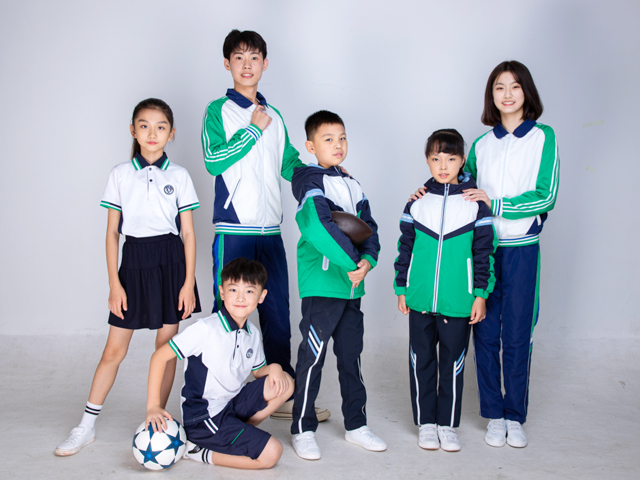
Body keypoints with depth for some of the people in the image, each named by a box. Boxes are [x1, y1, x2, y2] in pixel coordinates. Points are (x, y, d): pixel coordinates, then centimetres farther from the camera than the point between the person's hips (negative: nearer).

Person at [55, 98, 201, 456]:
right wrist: (115, 283, -2)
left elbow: (188, 233, 1)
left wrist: (188, 282, -5)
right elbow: (112, 232, 3)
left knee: (166, 347, 6)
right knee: (114, 350, 3)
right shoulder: (121, 174, 3)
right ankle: (87, 426, 15)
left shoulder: (179, 176, 1)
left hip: (171, 263, 0)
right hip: (134, 263, 0)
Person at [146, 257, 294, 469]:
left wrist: (273, 368, -5)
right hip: (203, 417, -8)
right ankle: (197, 450, -4)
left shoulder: (252, 334, 4)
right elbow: (160, 356, -15)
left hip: (233, 404, 8)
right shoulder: (205, 329, -19)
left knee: (286, 384, -1)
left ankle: (239, 433, 1)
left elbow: (258, 371, 19)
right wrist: (153, 406, -19)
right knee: (271, 453, -17)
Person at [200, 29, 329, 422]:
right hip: (233, 230, -5)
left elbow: (291, 166, 19)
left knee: (278, 315, 10)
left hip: (270, 230, 5)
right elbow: (213, 161, -12)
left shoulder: (274, 116, 16)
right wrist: (252, 131, -10)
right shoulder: (218, 110, 1)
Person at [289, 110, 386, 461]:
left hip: (352, 286, 8)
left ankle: (356, 425, 27)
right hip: (321, 286, -8)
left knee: (351, 356, 15)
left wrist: (367, 260, -10)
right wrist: (351, 263, -22)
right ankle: (302, 430, 12)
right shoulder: (312, 182, -9)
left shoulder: (352, 186, 15)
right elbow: (317, 227, -26)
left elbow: (369, 228, 11)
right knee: (312, 356, -1)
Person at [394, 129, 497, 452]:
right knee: (421, 361, 9)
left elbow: (484, 250, 2)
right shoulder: (417, 202, 4)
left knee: (453, 362, 7)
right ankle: (425, 422, 23)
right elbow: (405, 246, 9)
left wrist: (481, 294, -1)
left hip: (458, 301, -1)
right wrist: (401, 289, 8)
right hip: (420, 299, 2)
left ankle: (448, 425, 21)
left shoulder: (475, 202, -1)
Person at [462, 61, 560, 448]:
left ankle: (516, 417, 16)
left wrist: (495, 203, -13)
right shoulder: (480, 145, 10)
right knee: (486, 335, 4)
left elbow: (545, 197, -7)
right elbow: (463, 191, 20)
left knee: (517, 336, 1)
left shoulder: (543, 137, 0)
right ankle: (494, 415, 18)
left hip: (521, 248, -2)